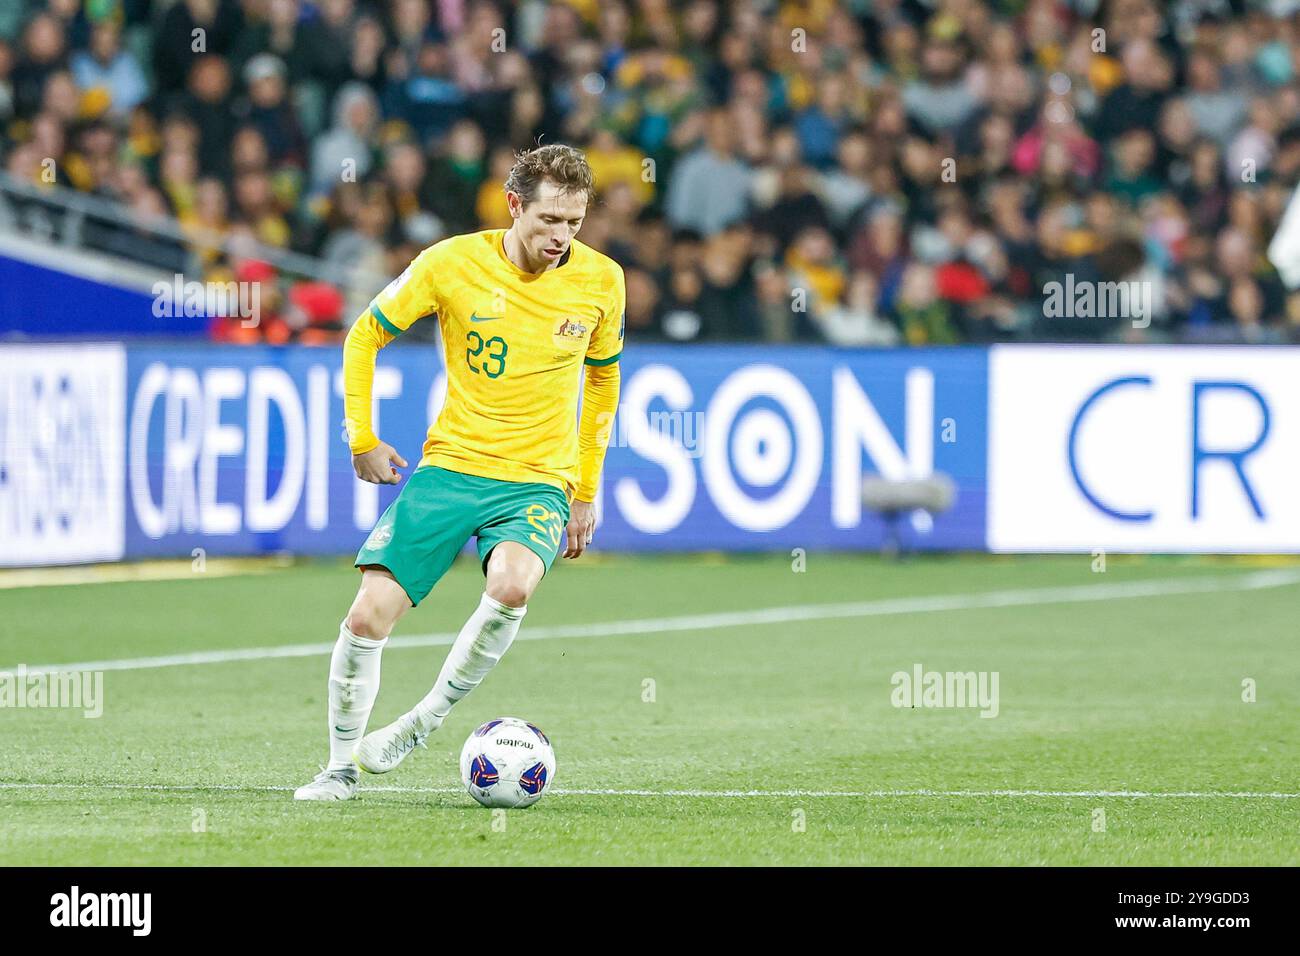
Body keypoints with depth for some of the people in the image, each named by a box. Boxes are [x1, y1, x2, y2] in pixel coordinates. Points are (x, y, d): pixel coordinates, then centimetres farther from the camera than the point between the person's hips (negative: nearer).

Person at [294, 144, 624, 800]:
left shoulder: (601, 281, -2)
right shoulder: (452, 263, -8)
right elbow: (364, 337, 6)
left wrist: (586, 491, 15)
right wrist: (362, 439, 2)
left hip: (539, 481, 0)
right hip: (449, 467, 0)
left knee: (512, 585, -32)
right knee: (369, 616, -10)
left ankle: (427, 719, -11)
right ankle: (341, 766, 12)